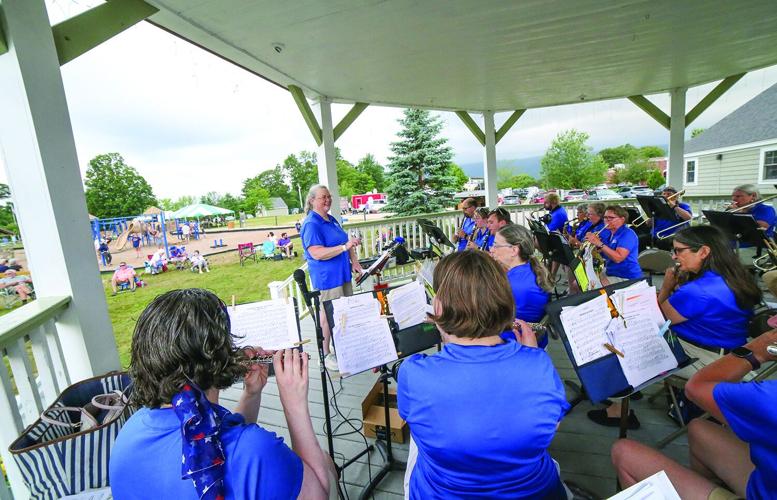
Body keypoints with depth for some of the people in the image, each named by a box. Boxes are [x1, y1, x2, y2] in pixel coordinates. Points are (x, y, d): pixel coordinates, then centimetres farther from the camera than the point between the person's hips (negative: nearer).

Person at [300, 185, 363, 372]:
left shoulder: (331, 219, 12)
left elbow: (346, 242, 21)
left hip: (343, 273, 9)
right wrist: (345, 246, -29)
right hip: (327, 277, -9)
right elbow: (317, 253, -24)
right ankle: (326, 355, 14)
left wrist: (354, 261, 8)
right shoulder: (311, 224, -15)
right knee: (329, 315, 0)